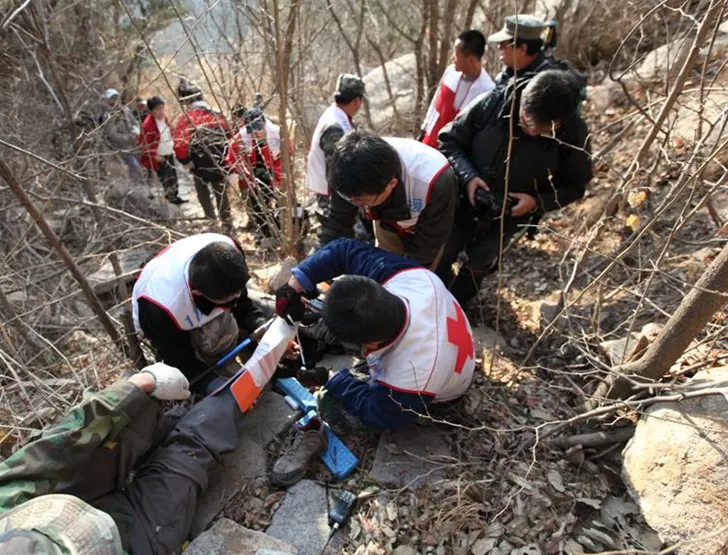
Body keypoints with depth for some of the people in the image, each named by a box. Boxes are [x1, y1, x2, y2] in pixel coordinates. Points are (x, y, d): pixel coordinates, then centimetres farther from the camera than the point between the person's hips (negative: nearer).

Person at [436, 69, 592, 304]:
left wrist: (538, 202, -25)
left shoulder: (574, 135, -21)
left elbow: (573, 186, -7)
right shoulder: (492, 103, -24)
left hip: (508, 219, 1)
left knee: (478, 266, 22)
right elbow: (449, 140, -12)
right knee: (440, 259, 16)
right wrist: (468, 176, -28)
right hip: (462, 204, 0)